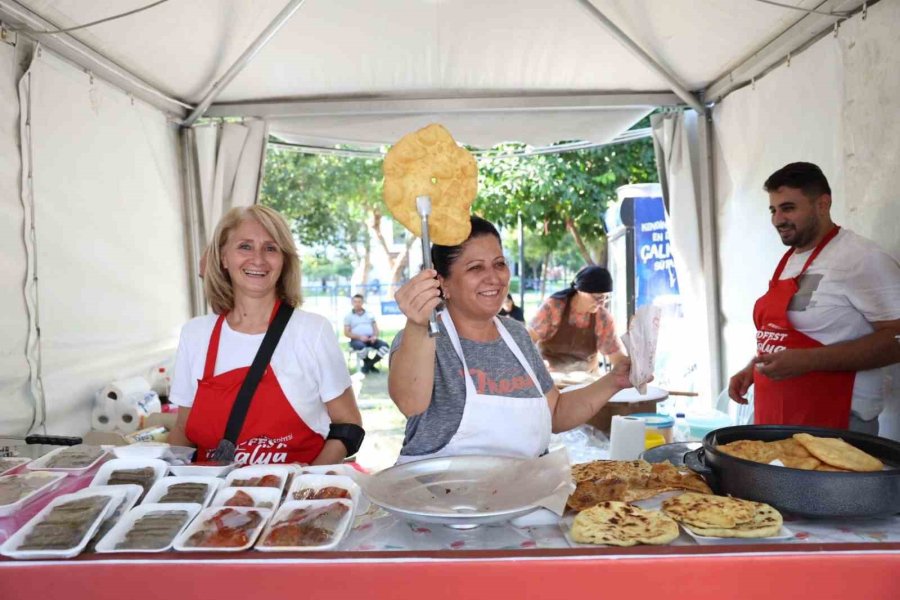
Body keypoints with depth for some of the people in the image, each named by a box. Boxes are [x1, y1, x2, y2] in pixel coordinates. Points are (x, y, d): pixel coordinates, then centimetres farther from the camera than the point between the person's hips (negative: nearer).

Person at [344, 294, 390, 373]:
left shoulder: (370, 315, 20)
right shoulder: (348, 317, 11)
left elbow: (376, 329, 17)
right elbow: (346, 333, 2)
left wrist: (375, 336, -7)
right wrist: (359, 337, -14)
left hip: (370, 339, 4)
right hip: (357, 339, -3)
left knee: (385, 345, -25)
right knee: (361, 347, -40)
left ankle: (369, 364, -8)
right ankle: (367, 363, -7)